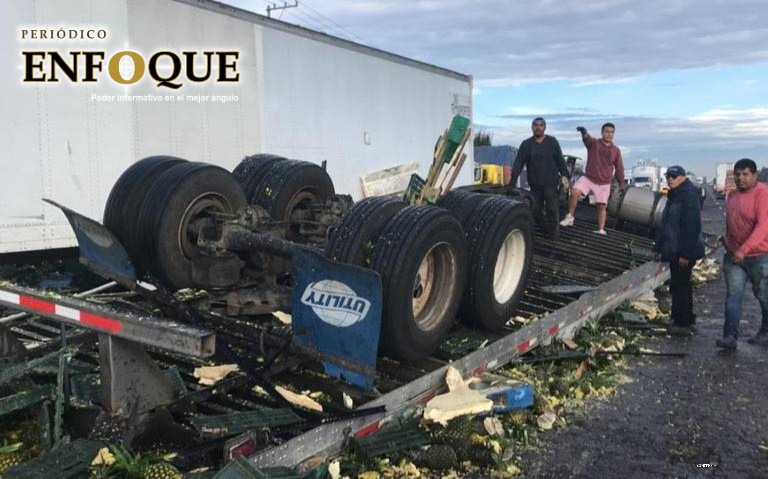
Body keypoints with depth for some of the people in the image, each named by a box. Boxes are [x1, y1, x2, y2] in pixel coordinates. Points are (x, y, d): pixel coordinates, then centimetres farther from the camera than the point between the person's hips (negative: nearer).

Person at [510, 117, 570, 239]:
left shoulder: (552, 142, 5)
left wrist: (564, 175, -1)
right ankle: (544, 229, 22)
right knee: (536, 209, 7)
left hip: (550, 182, -2)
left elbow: (560, 160, 7)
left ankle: (554, 230, 4)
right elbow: (518, 163, -3)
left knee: (552, 208, -7)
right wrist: (513, 179, -13)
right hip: (534, 184, 2)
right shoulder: (526, 144, 4)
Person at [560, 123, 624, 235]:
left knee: (601, 207, 4)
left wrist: (621, 184, 10)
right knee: (574, 192, -23)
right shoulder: (594, 143, -6)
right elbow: (587, 139, -31)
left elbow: (619, 169, 10)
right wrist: (584, 132, -55)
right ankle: (570, 217, -9)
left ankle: (601, 230, 12)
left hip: (604, 183, 2)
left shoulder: (616, 150, 2)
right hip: (588, 178, -2)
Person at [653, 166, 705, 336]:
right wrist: (659, 247, 19)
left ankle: (682, 323, 2)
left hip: (683, 252, -10)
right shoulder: (674, 197, 16)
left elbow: (692, 227, -23)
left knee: (680, 286, -6)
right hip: (674, 251, 10)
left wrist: (685, 253, -25)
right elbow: (666, 225, 21)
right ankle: (686, 320, 27)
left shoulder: (689, 196, -16)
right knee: (680, 285, 16)